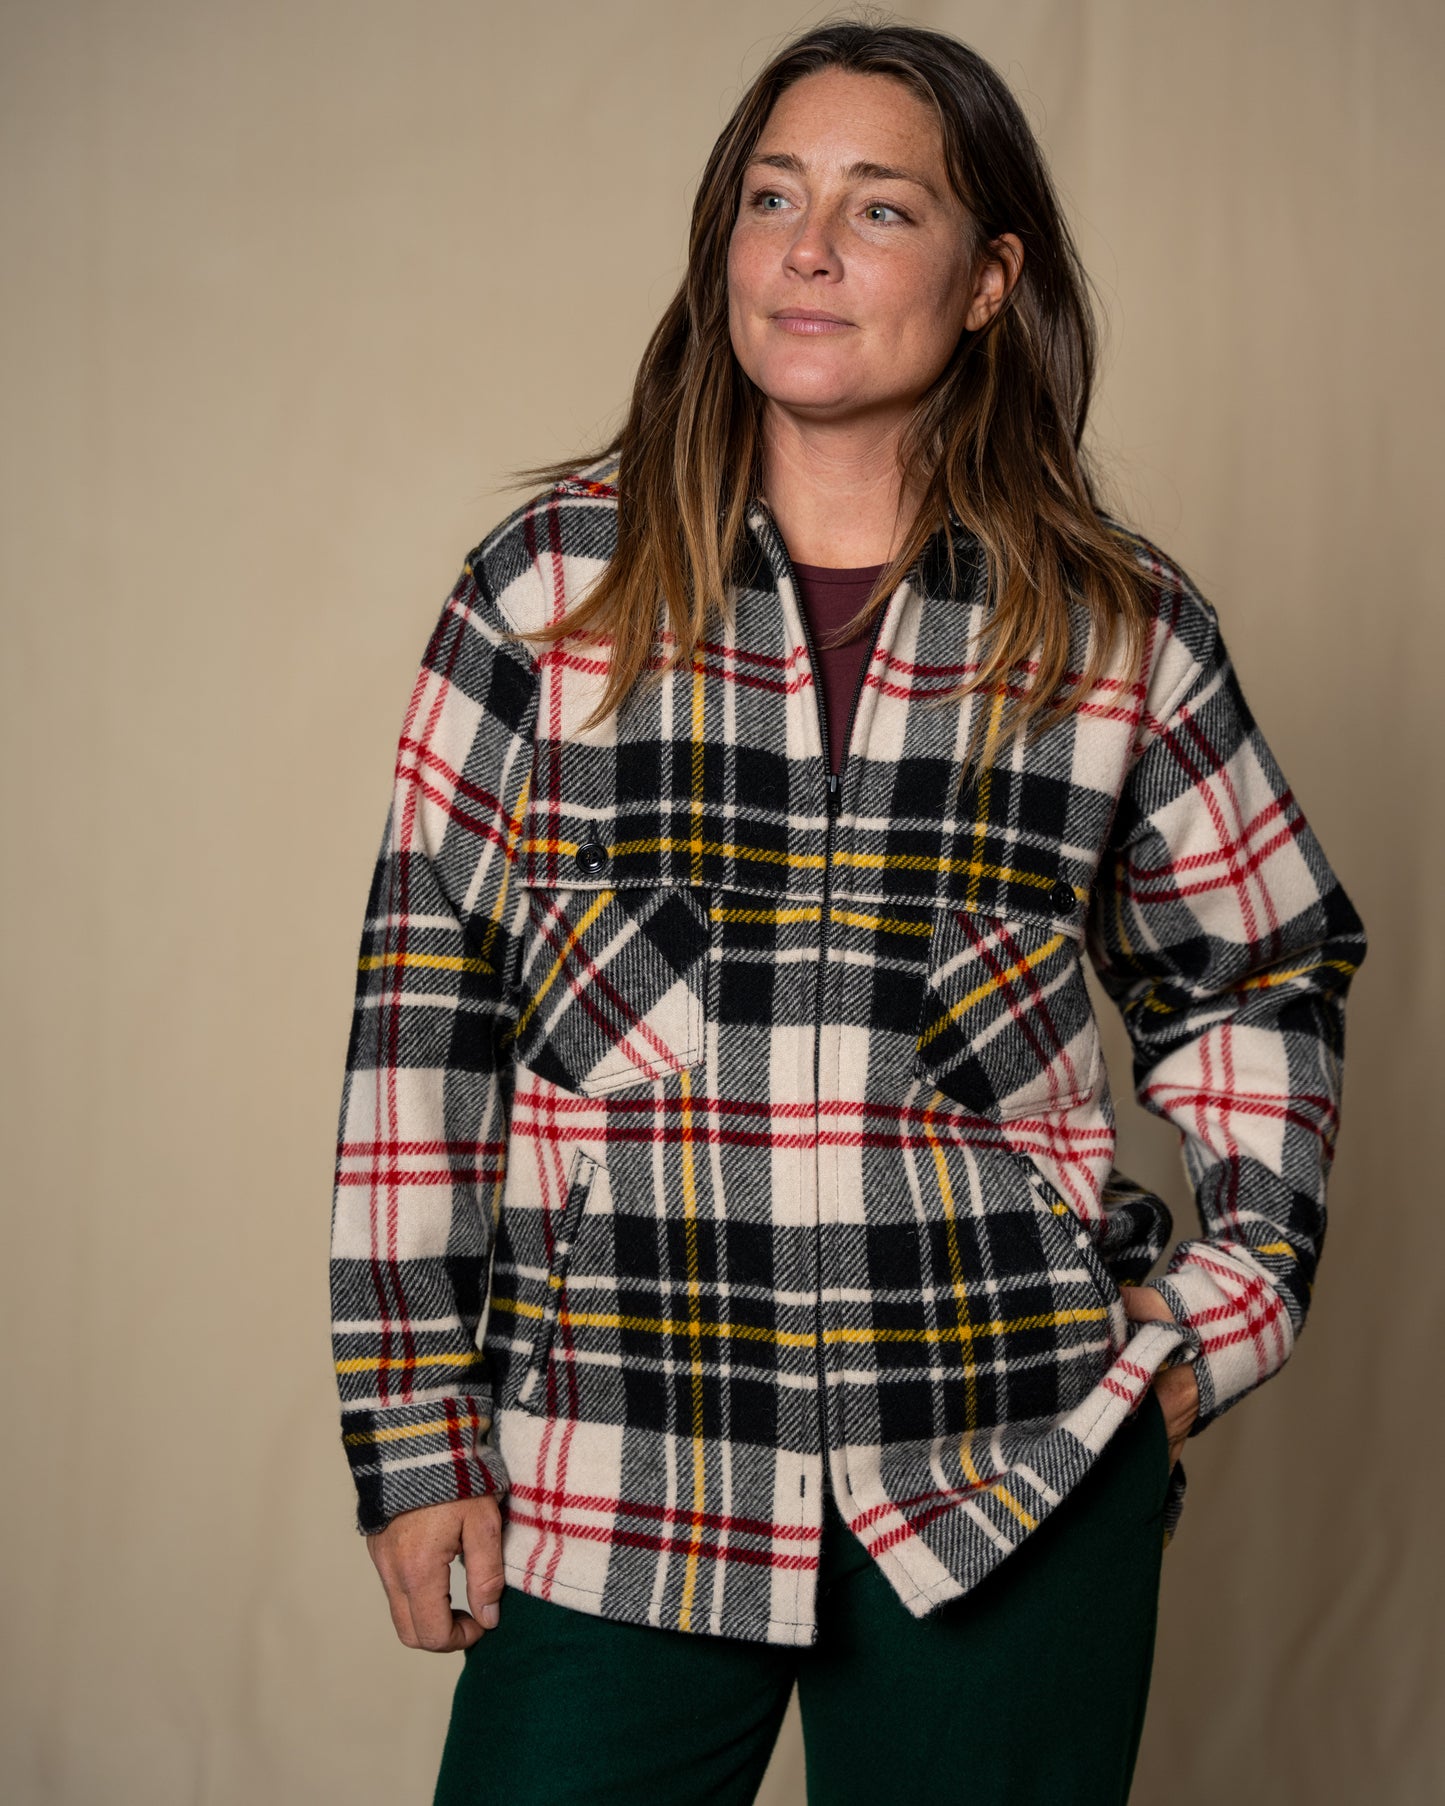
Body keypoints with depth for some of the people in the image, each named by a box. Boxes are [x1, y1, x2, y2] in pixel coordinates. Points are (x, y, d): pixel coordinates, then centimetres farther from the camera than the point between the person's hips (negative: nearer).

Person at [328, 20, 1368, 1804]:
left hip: (1018, 1474, 1)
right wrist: (415, 1425, -1)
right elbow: (425, 1002, 1)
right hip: (613, 1472, 0)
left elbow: (1266, 973, 17)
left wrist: (1239, 1286, 5)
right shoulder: (554, 580, 1)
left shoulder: (1121, 627, 4)